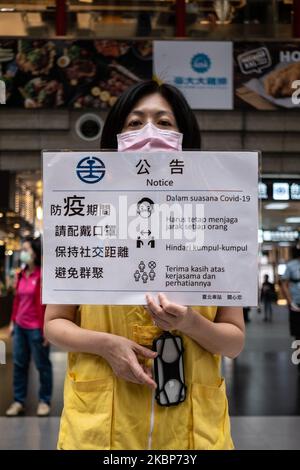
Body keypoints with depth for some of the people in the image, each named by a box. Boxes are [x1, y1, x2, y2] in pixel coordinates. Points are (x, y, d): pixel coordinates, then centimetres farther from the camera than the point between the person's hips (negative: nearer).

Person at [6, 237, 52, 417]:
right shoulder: (22, 275, 9)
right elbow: (17, 299, 14)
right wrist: (13, 321, 12)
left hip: (36, 328, -7)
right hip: (20, 327, 7)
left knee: (42, 365, 7)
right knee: (19, 364, 12)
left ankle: (45, 401, 19)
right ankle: (19, 401, 21)